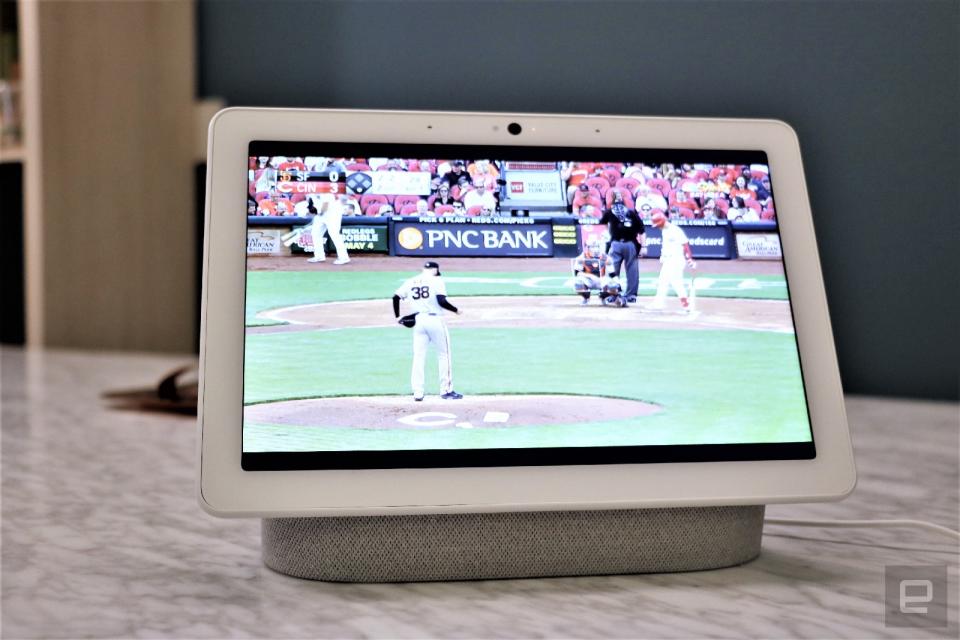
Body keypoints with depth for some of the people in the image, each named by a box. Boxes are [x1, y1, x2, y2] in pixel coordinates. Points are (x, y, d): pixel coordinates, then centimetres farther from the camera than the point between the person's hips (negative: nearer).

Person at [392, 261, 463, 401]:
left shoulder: (410, 282, 9)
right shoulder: (436, 280, -5)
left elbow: (396, 297, 7)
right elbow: (441, 301, -16)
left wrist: (397, 316, 17)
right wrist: (456, 310, -2)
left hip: (418, 321, 4)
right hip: (435, 320, -4)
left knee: (418, 357, 8)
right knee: (443, 355, 8)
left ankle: (417, 393, 5)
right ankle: (446, 391, 10)